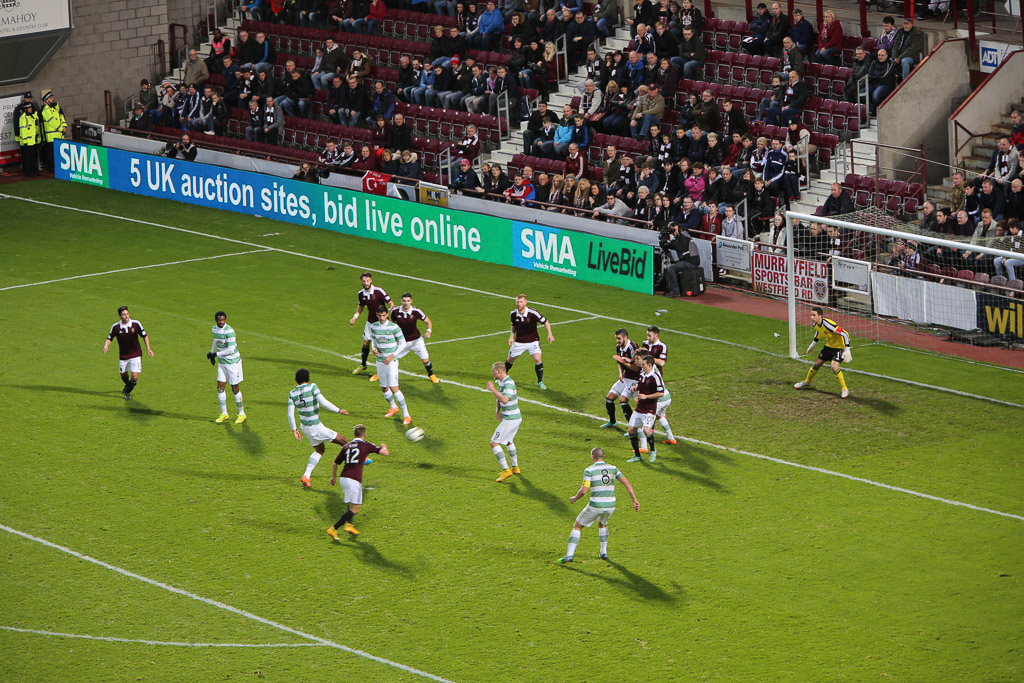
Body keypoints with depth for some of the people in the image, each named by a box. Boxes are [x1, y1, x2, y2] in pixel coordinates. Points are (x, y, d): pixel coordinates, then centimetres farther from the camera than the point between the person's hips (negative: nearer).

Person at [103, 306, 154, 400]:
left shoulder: (136, 324, -12)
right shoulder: (115, 327, -11)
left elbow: (144, 335, 0)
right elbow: (110, 338, 2)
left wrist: (148, 348, -6)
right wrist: (106, 345, -19)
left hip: (135, 355, -2)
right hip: (123, 356, 2)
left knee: (134, 377, -10)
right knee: (123, 375, 19)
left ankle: (127, 392, 17)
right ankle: (128, 386, 54)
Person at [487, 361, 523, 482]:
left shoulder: (509, 383, -22)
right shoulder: (501, 382, 10)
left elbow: (505, 399, -37)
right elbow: (499, 399, 23)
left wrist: (492, 389, -27)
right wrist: (497, 411, 5)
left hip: (510, 420, -10)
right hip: (516, 418, 10)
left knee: (494, 443, -7)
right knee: (509, 441, 29)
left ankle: (505, 470, -10)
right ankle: (515, 468, 41)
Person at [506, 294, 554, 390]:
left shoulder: (532, 313, -21)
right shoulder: (513, 314, -8)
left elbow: (545, 322, -11)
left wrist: (550, 334, -21)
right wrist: (512, 335, -2)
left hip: (532, 341, -4)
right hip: (519, 341, 4)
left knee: (538, 359, -20)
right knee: (510, 359, 13)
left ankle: (540, 382, -3)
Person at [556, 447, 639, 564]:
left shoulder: (589, 470, -7)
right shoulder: (613, 469, 6)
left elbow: (583, 491, -15)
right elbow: (627, 484, 0)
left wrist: (574, 498, 4)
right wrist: (635, 500, 2)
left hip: (595, 505, -4)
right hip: (610, 505, 4)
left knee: (577, 526, 12)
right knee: (602, 524, 35)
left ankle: (569, 554, 1)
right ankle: (604, 553, 31)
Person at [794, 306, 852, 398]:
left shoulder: (827, 324, -35)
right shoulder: (815, 324, -10)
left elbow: (845, 334, -33)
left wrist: (847, 350, -35)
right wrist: (813, 344, 25)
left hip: (839, 347, -8)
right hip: (829, 345, 8)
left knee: (834, 367, -25)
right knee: (817, 364, 16)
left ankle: (845, 390, -8)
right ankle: (807, 381, 43)